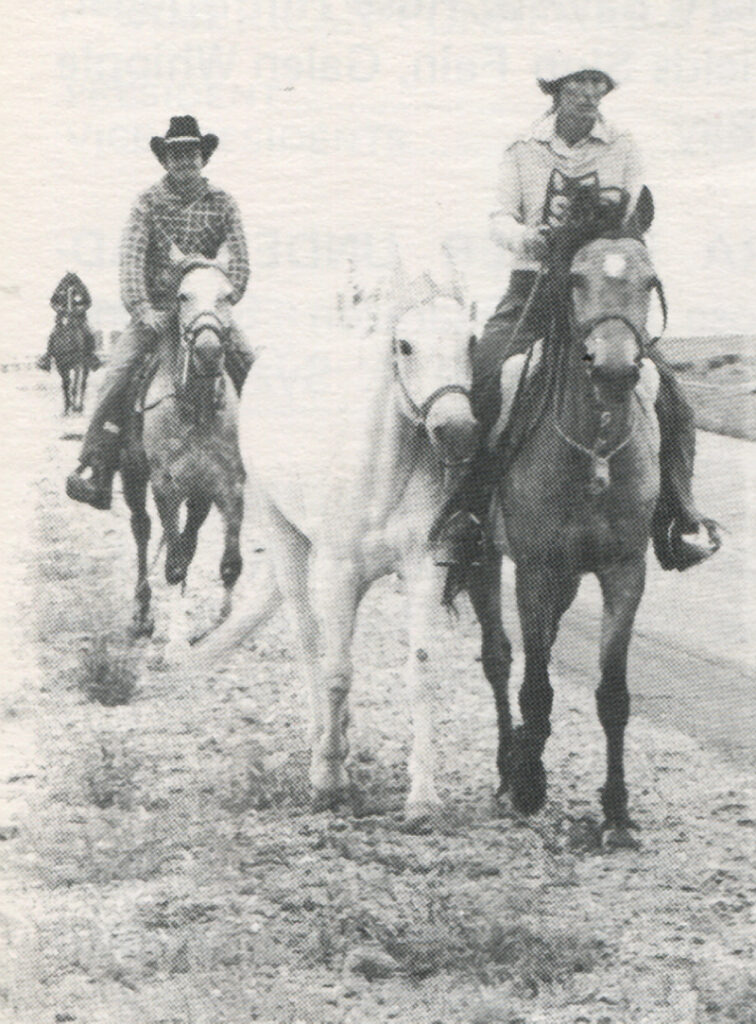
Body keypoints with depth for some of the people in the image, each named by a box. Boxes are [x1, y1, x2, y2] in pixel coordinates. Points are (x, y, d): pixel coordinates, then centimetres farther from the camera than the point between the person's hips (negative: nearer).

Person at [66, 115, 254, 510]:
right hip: (156, 307, -1)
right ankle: (94, 470, -27)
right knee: (118, 372, -23)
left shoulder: (221, 203, 5)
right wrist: (141, 308, -24)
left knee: (248, 366, -21)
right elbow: (131, 257, -9)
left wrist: (226, 299, -18)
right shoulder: (148, 203, 1)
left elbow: (239, 258, -1)